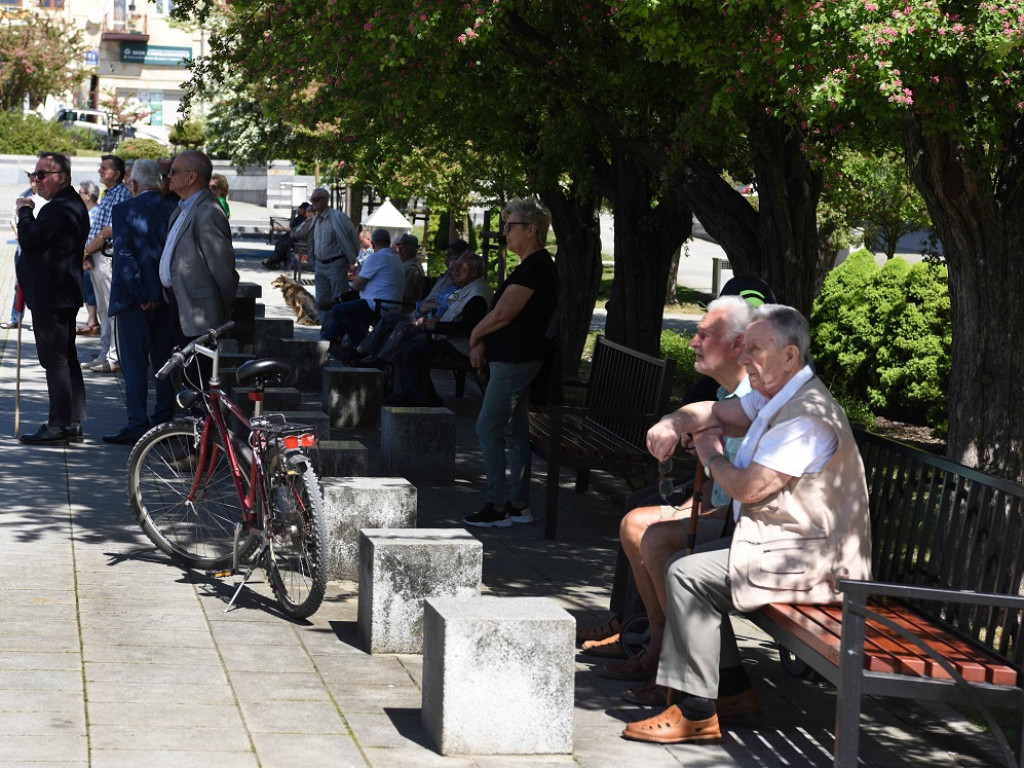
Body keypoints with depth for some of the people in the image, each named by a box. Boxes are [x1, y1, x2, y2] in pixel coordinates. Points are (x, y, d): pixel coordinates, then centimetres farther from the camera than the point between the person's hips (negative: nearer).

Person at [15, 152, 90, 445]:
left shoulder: (58, 209, -19)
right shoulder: (73, 204, 15)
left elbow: (29, 241, -20)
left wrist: (25, 211, -7)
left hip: (49, 297, -11)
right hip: (67, 293, 11)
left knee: (55, 360, -8)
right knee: (67, 358, 14)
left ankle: (58, 426, -7)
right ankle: (73, 423, 18)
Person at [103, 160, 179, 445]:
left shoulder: (124, 210, -9)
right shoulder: (173, 210, 2)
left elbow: (123, 255, -15)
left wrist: (141, 294, -12)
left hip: (134, 299, -5)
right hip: (167, 299, 5)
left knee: (134, 363, -1)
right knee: (163, 361, 13)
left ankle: (137, 425, -5)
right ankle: (163, 422, 19)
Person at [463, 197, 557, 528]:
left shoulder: (534, 268, -18)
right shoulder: (535, 265, 16)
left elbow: (502, 314, -21)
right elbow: (504, 314, 18)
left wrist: (475, 336, -4)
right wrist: (482, 343, 7)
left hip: (514, 361, -11)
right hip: (517, 359, 11)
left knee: (488, 428, -8)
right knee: (515, 430, 13)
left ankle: (497, 507, -6)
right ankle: (519, 504, 18)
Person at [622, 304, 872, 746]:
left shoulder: (808, 418, -22)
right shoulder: (776, 397, 11)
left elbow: (747, 488, -24)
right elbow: (715, 413, 18)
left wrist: (711, 454, -4)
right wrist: (674, 423, -4)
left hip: (807, 560, -11)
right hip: (782, 542, 11)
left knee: (688, 575, -18)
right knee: (688, 566, 14)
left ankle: (696, 714, -14)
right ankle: (732, 688, 15)